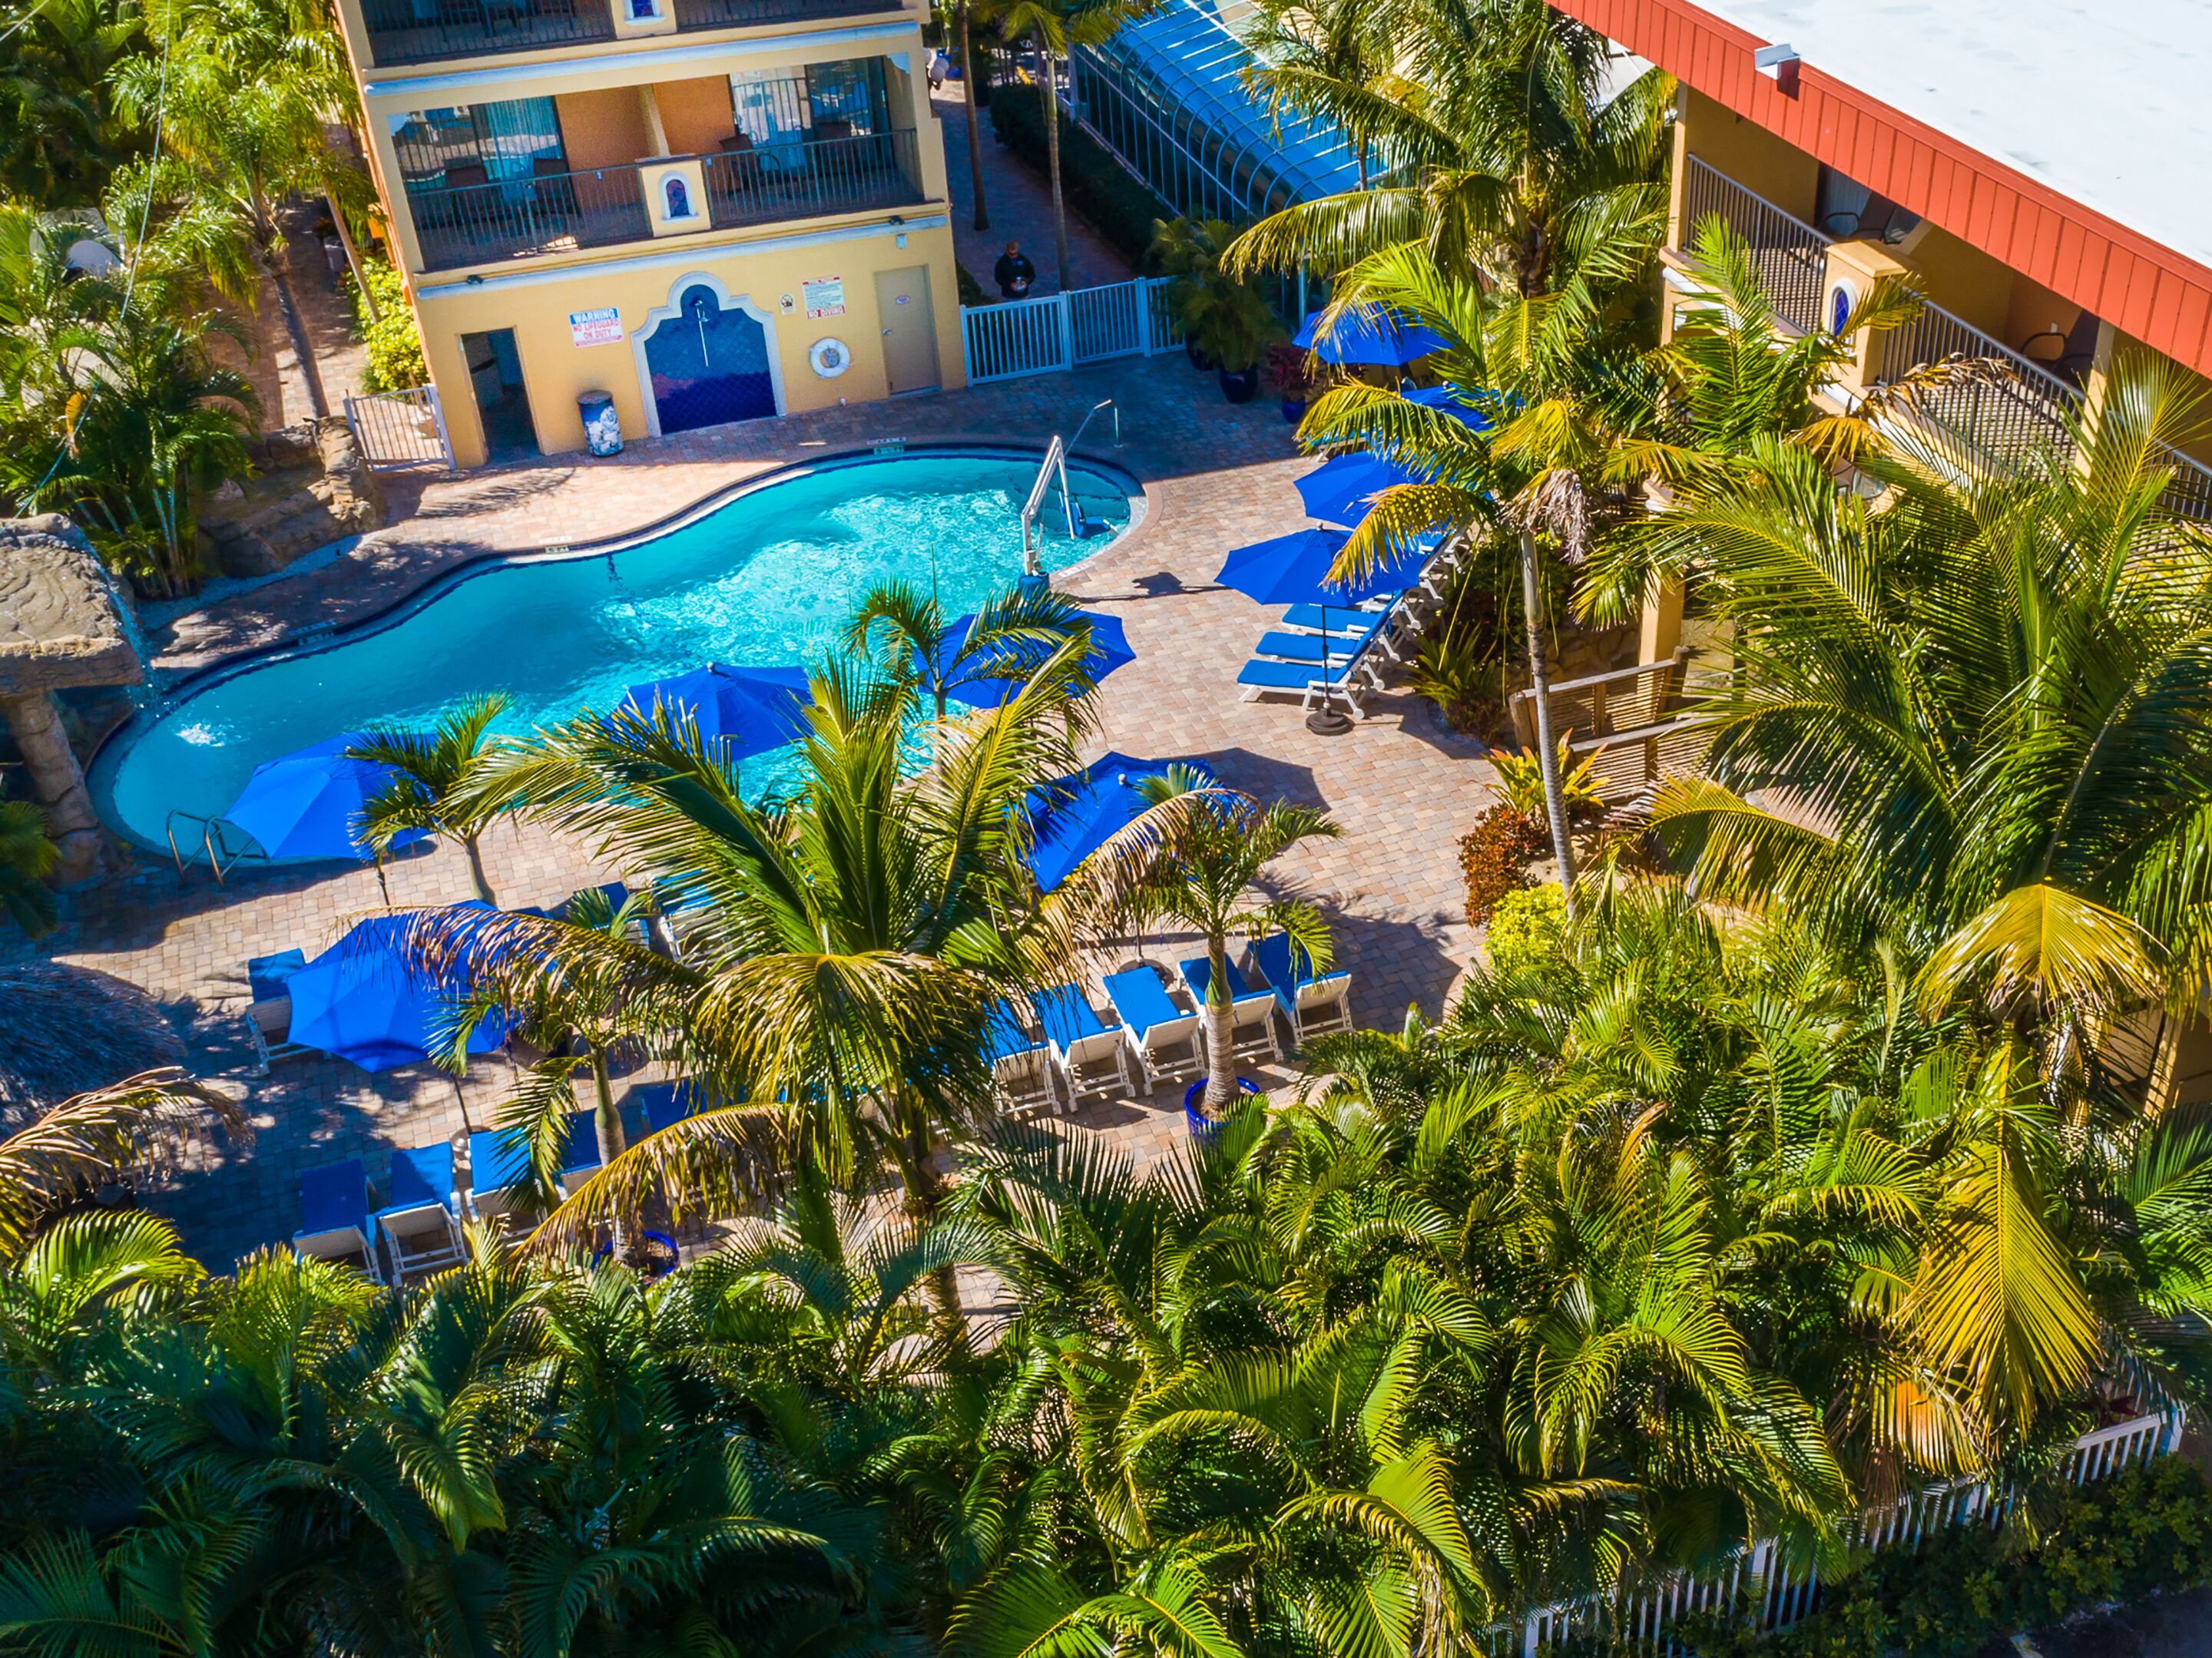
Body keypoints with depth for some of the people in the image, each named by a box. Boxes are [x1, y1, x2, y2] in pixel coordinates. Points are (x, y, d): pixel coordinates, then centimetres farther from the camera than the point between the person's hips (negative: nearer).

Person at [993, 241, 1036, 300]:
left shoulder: (1024, 260, -6)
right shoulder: (1002, 262, -10)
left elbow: (1032, 275, 3)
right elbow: (998, 278, -7)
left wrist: (1026, 282, -19)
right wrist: (1010, 284, -23)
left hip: (1023, 296, 2)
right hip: (1008, 297, -2)